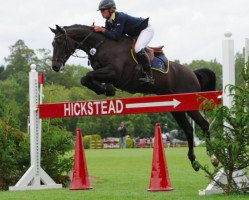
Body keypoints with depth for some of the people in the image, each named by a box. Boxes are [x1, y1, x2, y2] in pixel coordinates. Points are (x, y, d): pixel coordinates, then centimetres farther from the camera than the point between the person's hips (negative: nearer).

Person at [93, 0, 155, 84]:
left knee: (138, 49, -31)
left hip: (146, 29, -10)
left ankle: (149, 76, -28)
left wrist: (102, 30, -39)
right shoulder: (109, 21, -5)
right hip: (134, 34, 10)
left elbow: (116, 36, -39)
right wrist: (97, 28, -16)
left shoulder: (120, 17, -34)